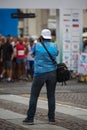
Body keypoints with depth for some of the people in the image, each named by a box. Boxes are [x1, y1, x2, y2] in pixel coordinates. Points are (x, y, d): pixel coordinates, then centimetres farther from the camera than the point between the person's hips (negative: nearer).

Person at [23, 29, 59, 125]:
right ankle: (52, 118, 9)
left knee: (34, 96, 2)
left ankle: (30, 118, 1)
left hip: (40, 73, -3)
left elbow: (33, 53, 15)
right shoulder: (54, 46, 4)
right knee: (51, 96, 8)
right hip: (52, 73, 3)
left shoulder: (37, 45, -3)